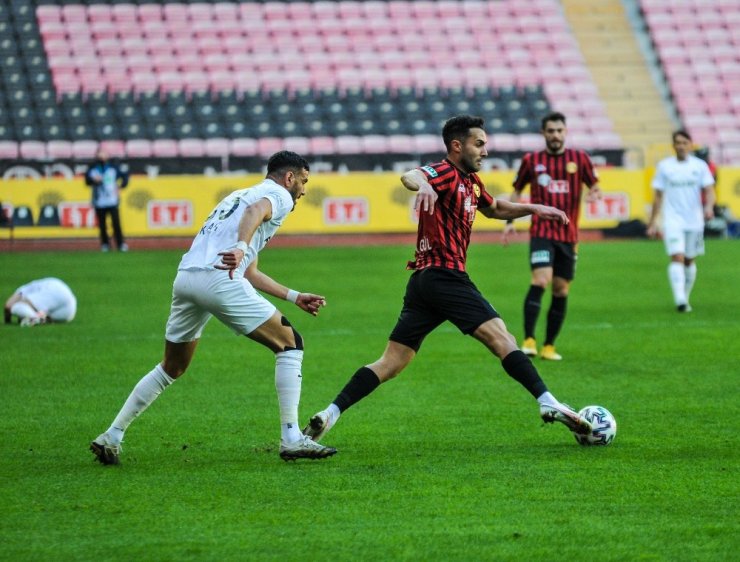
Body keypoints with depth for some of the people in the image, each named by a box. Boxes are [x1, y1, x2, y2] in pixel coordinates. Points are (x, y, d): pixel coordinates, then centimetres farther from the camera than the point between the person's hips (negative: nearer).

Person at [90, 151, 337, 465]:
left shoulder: (241, 195, 35)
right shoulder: (279, 195, 9)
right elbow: (256, 210, -18)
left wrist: (294, 297, 40)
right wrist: (241, 247, -35)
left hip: (184, 277, 8)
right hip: (218, 279, -8)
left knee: (172, 368, 23)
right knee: (290, 344, 1)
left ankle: (111, 437, 20)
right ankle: (291, 439, -5)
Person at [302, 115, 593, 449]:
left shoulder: (471, 181, 22)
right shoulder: (445, 173, -6)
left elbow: (494, 209, 41)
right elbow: (410, 177, -28)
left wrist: (533, 209, 28)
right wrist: (423, 184, -52)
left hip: (423, 282, 10)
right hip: (443, 275, -10)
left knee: (391, 362, 4)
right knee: (500, 336, -12)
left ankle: (329, 414, -5)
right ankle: (548, 404, -18)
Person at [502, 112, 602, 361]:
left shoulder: (579, 158, 5)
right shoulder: (531, 160, 3)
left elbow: (594, 186, 13)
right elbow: (517, 191, 14)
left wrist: (595, 194, -11)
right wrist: (510, 221, 3)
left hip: (569, 235, 3)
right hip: (542, 231, -3)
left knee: (561, 291, 6)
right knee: (541, 280, -21)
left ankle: (549, 346, 16)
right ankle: (529, 340, -22)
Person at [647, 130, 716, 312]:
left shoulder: (700, 166, 3)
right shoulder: (664, 166, 3)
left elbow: (709, 190, -1)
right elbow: (658, 196, 7)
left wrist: (708, 207, -22)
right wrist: (653, 222, 6)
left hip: (694, 221, 2)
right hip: (673, 220, -2)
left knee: (689, 261, 10)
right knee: (677, 257, -17)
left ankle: (685, 299, 25)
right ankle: (679, 299, -26)